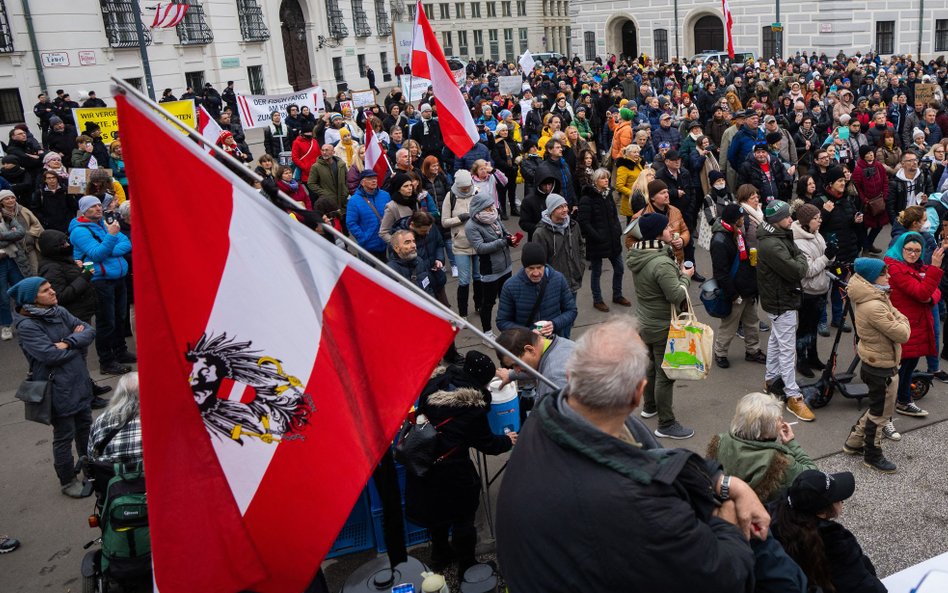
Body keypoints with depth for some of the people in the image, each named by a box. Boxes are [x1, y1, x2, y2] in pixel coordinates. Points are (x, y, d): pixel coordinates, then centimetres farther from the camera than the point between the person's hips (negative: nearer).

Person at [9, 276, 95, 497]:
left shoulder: (60, 312, 3)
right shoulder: (27, 326, -17)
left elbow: (89, 331, -2)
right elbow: (51, 355, -25)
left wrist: (68, 343, -19)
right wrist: (77, 341, -10)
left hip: (80, 383, 7)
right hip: (58, 390, -7)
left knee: (85, 428, 22)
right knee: (64, 437, 7)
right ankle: (67, 481, 25)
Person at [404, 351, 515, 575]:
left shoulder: (433, 386, -6)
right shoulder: (473, 408, -20)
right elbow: (487, 443, -7)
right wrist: (507, 441, 13)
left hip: (423, 464, 7)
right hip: (452, 471, -6)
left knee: (436, 508, 26)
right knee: (462, 517, 14)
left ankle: (440, 556, 45)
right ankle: (466, 565, 28)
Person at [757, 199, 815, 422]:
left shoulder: (780, 236, 5)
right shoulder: (771, 245, -28)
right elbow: (797, 271, -28)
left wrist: (798, 259, -6)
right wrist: (802, 258, -10)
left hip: (779, 298, 11)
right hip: (781, 302, -11)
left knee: (776, 340, 22)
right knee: (787, 349, -6)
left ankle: (771, 380, 38)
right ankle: (793, 396, 0)